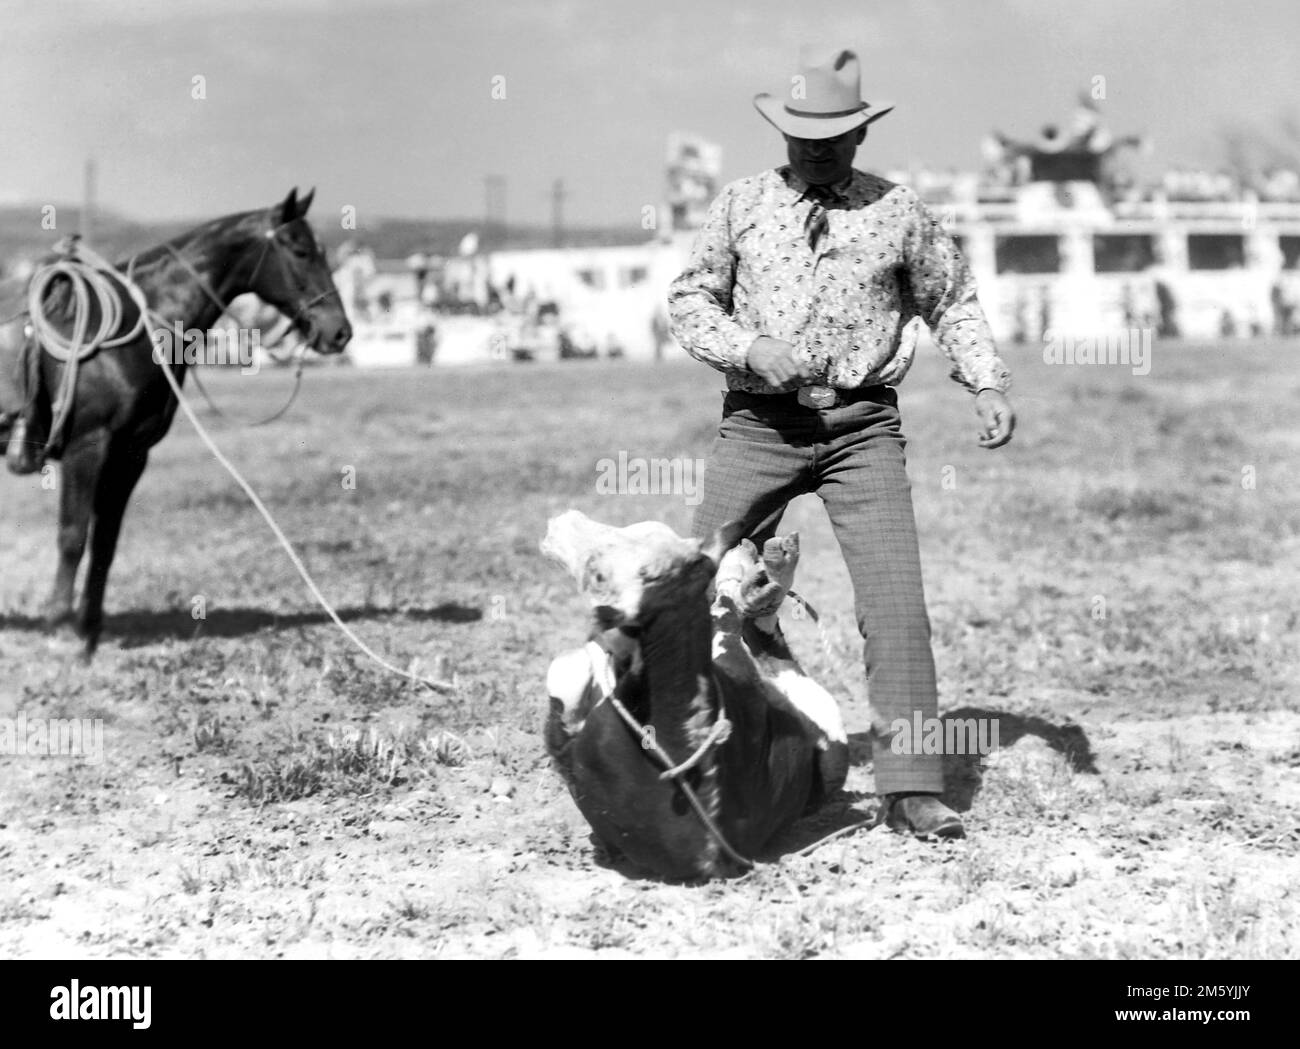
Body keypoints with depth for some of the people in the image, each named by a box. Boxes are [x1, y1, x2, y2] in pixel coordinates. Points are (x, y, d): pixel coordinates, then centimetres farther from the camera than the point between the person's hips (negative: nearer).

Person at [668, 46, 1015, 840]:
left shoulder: (898, 211, 6)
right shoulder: (742, 206, 6)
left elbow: (953, 300, 14)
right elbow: (691, 299, 8)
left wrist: (988, 384, 1)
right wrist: (750, 350, -10)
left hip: (863, 425, -1)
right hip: (761, 422, 1)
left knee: (896, 601, -10)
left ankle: (912, 789, -7)